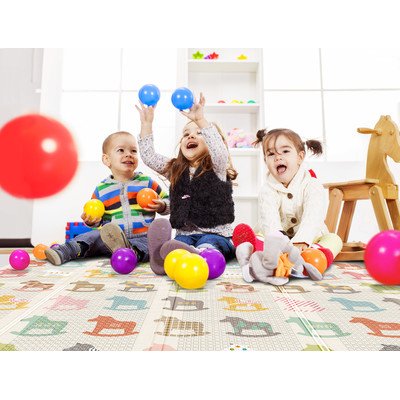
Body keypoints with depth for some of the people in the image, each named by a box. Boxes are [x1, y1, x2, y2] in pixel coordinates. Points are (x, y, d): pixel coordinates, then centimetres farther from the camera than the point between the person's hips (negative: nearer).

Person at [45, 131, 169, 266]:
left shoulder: (147, 182, 6)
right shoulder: (101, 189, 10)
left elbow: (167, 200, 14)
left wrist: (161, 206, -9)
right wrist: (92, 221, -2)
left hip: (143, 237, -3)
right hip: (112, 235, 3)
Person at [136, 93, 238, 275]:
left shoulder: (217, 168, 0)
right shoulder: (175, 169, 15)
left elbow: (220, 151, -22)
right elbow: (149, 157, 8)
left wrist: (200, 119, -32)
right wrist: (147, 123, 0)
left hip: (216, 234, -3)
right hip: (185, 234, 4)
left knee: (206, 246, -36)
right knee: (170, 234, -31)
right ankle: (161, 256, -57)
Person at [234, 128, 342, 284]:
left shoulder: (312, 186, -5)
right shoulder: (267, 190, -3)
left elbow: (313, 218, -24)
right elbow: (269, 219, -23)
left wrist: (300, 242, -43)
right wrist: (278, 241, -44)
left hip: (308, 241, 1)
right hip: (279, 242, 0)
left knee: (334, 239, -27)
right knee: (241, 229, -18)